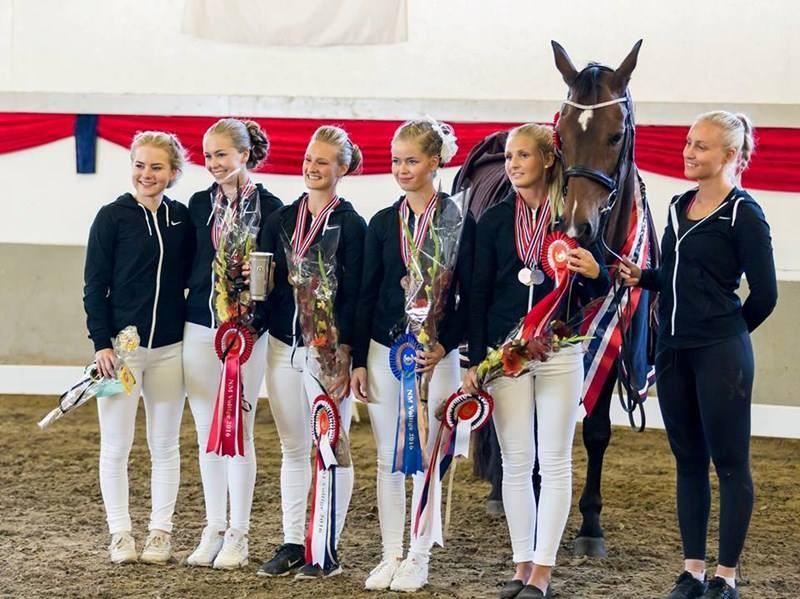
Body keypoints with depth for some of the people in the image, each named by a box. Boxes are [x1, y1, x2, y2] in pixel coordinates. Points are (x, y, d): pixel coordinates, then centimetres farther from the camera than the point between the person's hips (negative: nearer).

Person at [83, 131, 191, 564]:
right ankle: (120, 533, 11)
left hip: (170, 349, 3)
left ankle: (160, 532, 15)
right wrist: (101, 342, -11)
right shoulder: (112, 216, -4)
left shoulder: (181, 218, 5)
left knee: (165, 446, 8)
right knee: (116, 445, 2)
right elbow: (95, 284, -4)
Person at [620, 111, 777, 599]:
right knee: (689, 461, 12)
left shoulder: (744, 214, -10)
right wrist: (642, 277, 2)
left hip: (720, 355, -7)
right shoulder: (679, 206, 12)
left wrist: (725, 334, 3)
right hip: (674, 352, 7)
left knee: (730, 463, 1)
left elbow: (764, 294, -8)